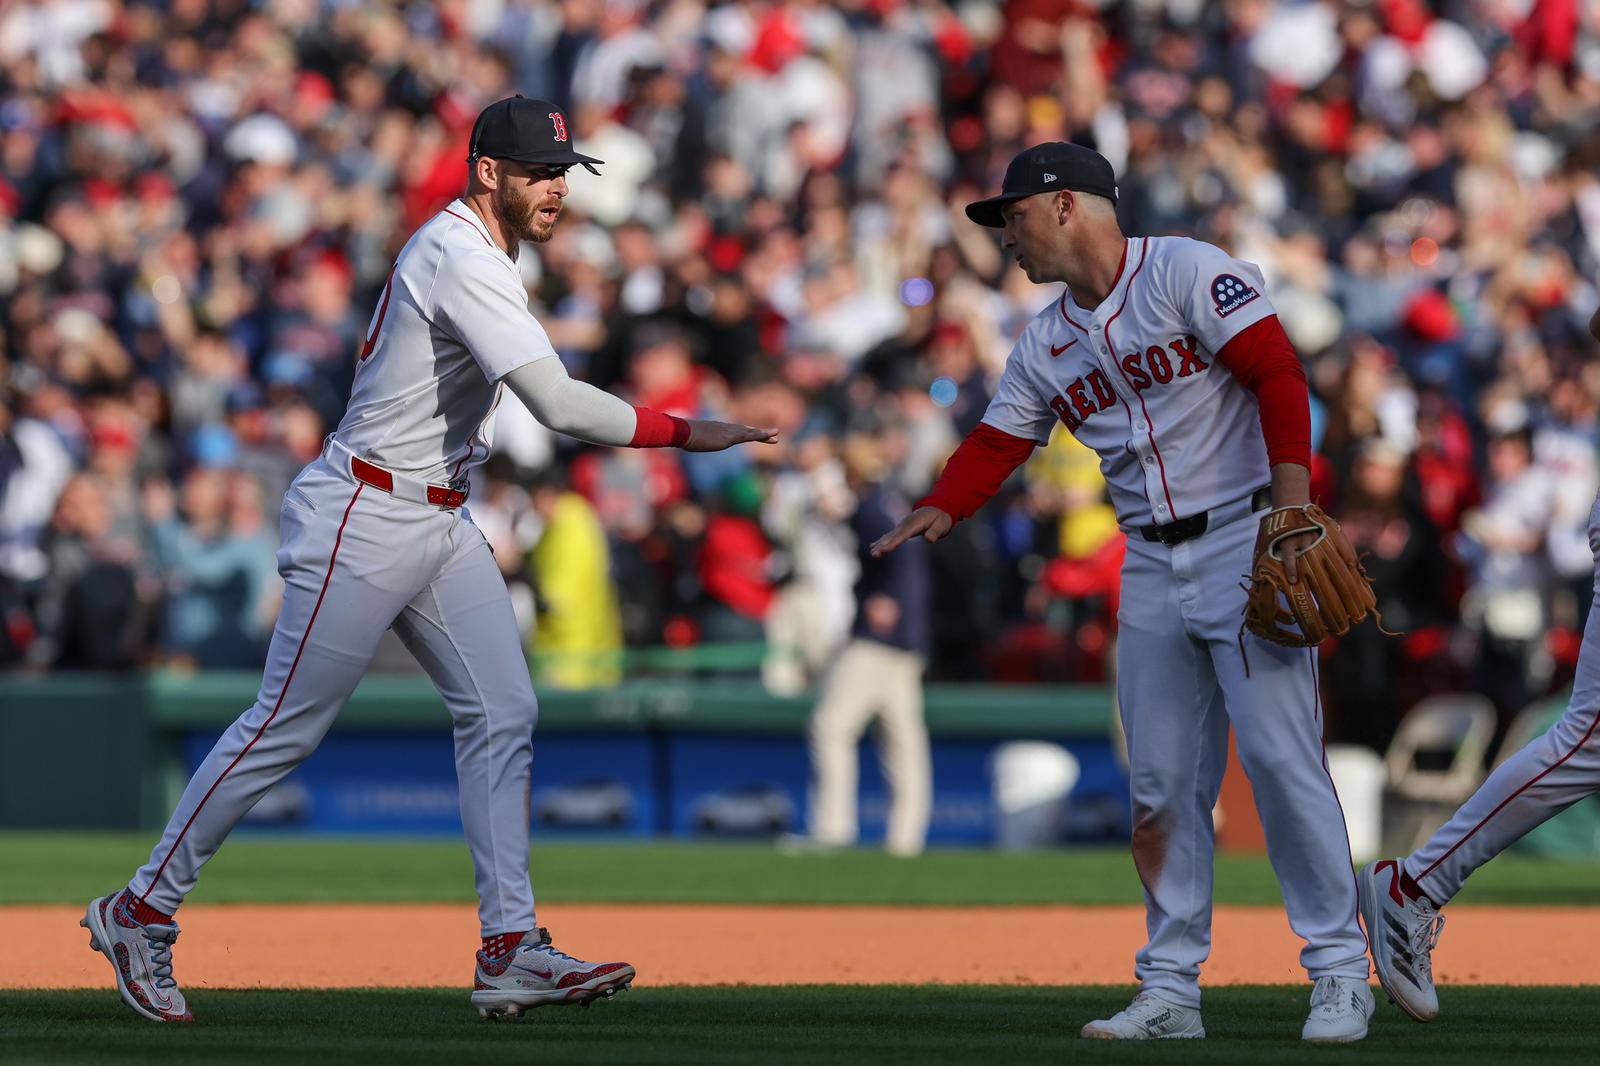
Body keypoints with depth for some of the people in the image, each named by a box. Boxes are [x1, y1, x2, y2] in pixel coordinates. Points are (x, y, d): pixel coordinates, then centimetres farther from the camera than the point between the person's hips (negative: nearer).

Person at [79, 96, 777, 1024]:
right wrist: (681, 433, -25)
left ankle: (511, 952, -2)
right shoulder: (465, 264, -21)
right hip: (365, 519, -10)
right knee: (289, 725, -3)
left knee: (503, 712, 1)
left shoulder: (461, 249, 12)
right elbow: (558, 402, -31)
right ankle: (144, 909, 8)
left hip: (440, 521, 10)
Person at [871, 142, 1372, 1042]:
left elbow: (1277, 374, -13)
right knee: (1161, 783, 4)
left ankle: (1340, 975, -7)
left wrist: (1293, 509, -23)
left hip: (1246, 545, -7)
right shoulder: (1046, 345, 15)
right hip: (1152, 569, 7)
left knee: (1280, 755, -12)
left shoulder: (1188, 273, -7)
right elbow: (997, 443, 12)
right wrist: (941, 509, -9)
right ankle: (1171, 991, 8)